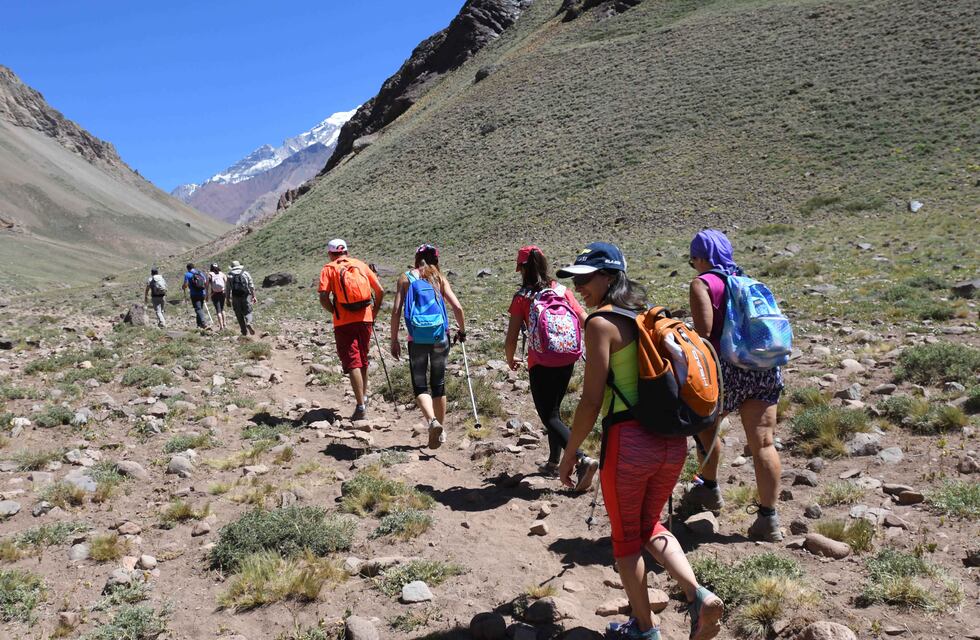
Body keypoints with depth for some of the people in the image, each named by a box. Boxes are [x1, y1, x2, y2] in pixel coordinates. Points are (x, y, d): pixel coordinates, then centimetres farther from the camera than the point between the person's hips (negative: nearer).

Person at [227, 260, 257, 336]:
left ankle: (244, 332, 9)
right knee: (248, 311, 9)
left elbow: (228, 288, 3)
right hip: (246, 296, 0)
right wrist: (254, 296, 5)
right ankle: (248, 323, -22)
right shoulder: (246, 273, 5)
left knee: (239, 315, 9)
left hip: (235, 297, 0)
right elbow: (251, 286, 1)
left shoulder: (230, 275, 5)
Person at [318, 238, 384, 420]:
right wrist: (374, 313, 16)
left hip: (344, 323, -3)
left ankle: (361, 406, -10)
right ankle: (364, 396, 35)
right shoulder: (360, 264, 11)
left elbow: (323, 298, -11)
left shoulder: (329, 269, 1)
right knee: (363, 360, 21)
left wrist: (334, 312, 6)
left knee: (352, 363, -2)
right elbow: (380, 291, 6)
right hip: (365, 319, 4)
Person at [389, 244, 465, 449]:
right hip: (440, 337, 2)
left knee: (420, 386, 4)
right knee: (438, 385, 16)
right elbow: (457, 307, -4)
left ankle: (432, 422, -20)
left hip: (417, 339, -1)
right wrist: (462, 330, 12)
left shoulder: (405, 278, 4)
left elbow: (396, 311, -3)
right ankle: (441, 428, 23)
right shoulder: (439, 278, 5)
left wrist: (394, 340, 3)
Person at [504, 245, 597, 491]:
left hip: (541, 364, -5)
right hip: (567, 361, 5)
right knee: (554, 410, 23)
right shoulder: (563, 290, 3)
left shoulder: (522, 297, -7)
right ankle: (554, 461, 32)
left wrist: (511, 360, 10)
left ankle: (583, 460, -19)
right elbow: (586, 323, -1)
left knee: (549, 417, 0)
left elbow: (511, 339, -8)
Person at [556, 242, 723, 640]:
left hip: (629, 441, -7)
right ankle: (698, 595, 7)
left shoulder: (601, 323, -11)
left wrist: (569, 453, -3)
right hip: (672, 440, 7)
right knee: (650, 525, 26)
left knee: (625, 537, 15)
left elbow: (592, 400, -14)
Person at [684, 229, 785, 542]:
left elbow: (704, 332, -13)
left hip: (729, 368, -5)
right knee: (763, 443, 3)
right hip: (765, 366, 5)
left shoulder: (702, 283, -2)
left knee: (704, 423, 21)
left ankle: (709, 489, 34)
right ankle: (768, 518, 4)